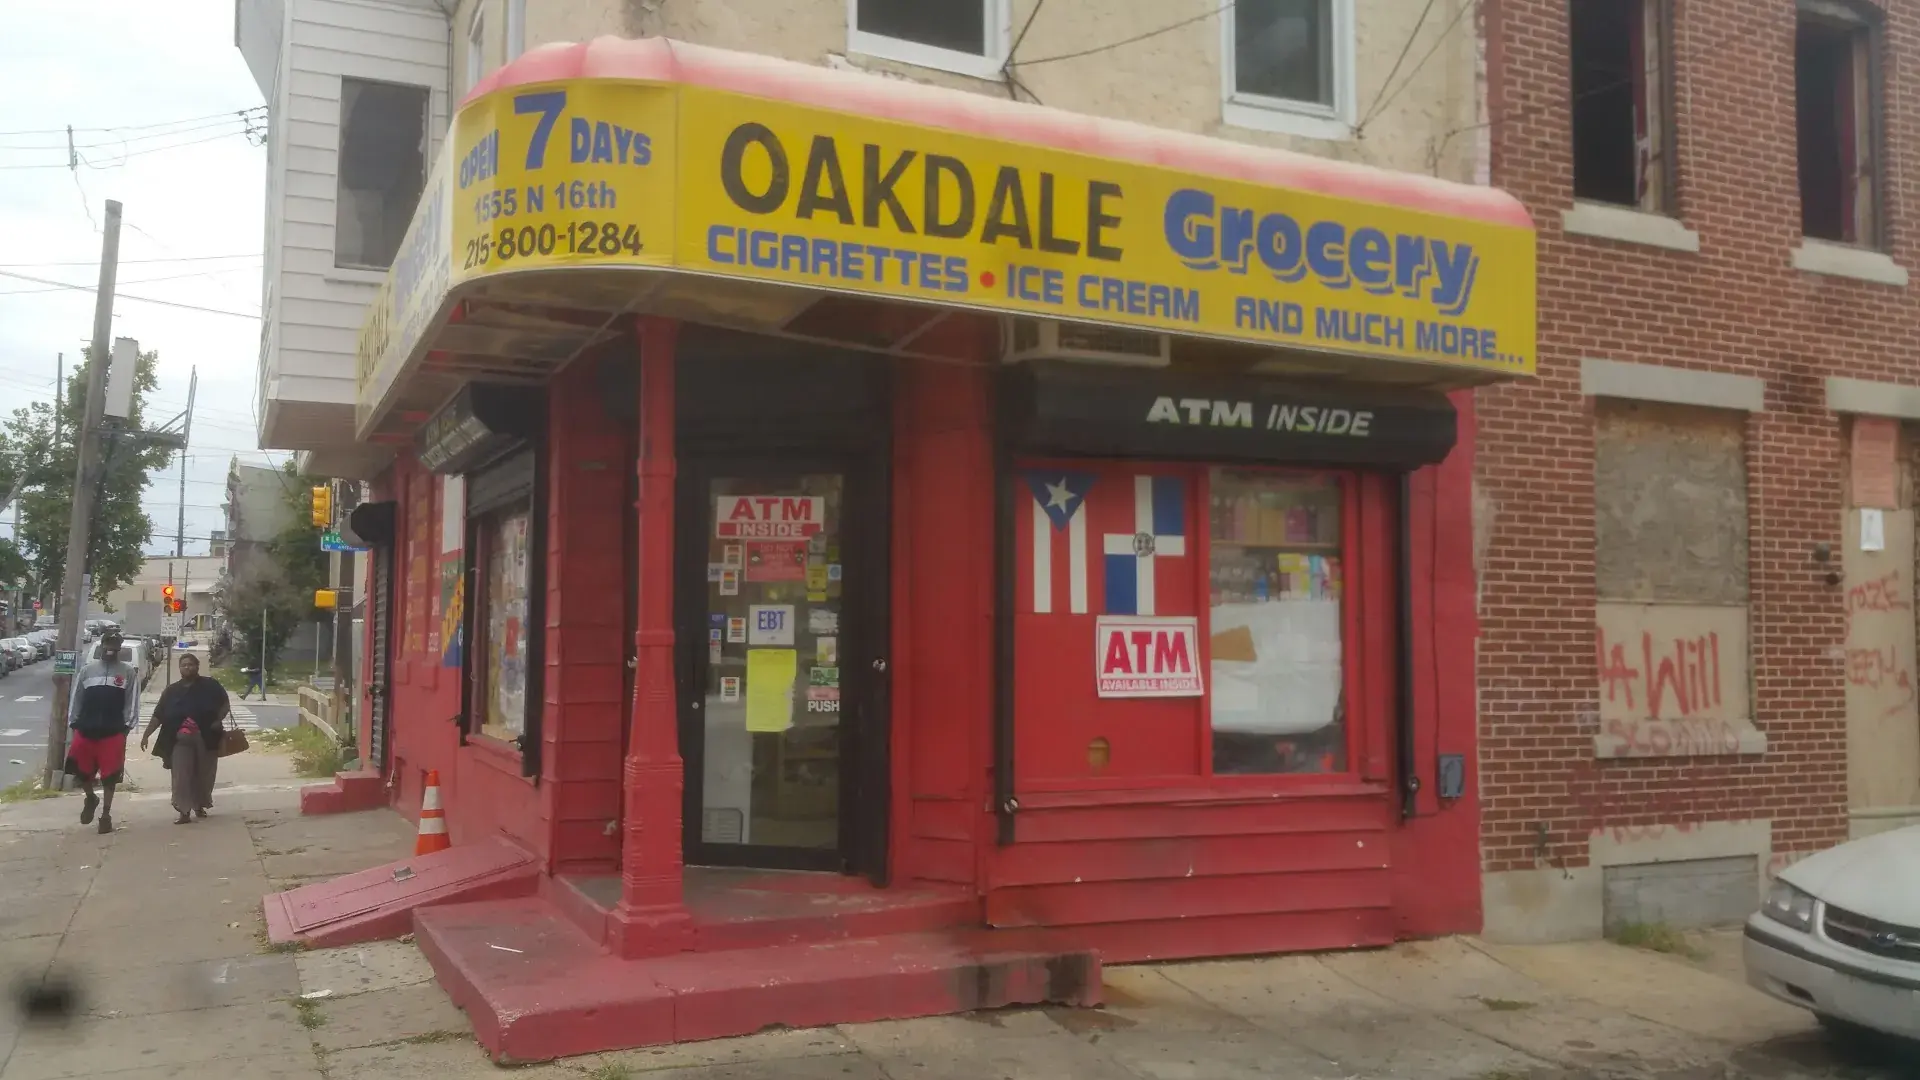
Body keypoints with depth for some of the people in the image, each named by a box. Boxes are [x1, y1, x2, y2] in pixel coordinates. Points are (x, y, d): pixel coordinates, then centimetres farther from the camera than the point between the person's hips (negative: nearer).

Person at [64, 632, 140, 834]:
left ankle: (106, 814, 11)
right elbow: (75, 699, 12)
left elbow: (132, 702, 2)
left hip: (113, 732, -2)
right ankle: (91, 798, 32)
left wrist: (127, 726, -5)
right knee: (80, 770, 2)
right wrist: (73, 724, 5)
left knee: (109, 776, 1)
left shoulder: (129, 672, 4)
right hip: (85, 730, 2)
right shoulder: (87, 670, 10)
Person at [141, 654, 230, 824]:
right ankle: (185, 812, -9)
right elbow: (158, 715, 10)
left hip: (206, 738, -1)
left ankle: (200, 806, 27)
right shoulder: (171, 691, 9)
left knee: (204, 775, 7)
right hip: (181, 740, 1)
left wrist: (219, 720, -7)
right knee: (181, 776, -9)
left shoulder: (211, 686, 4)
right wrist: (146, 734, 3)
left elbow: (224, 704, 9)